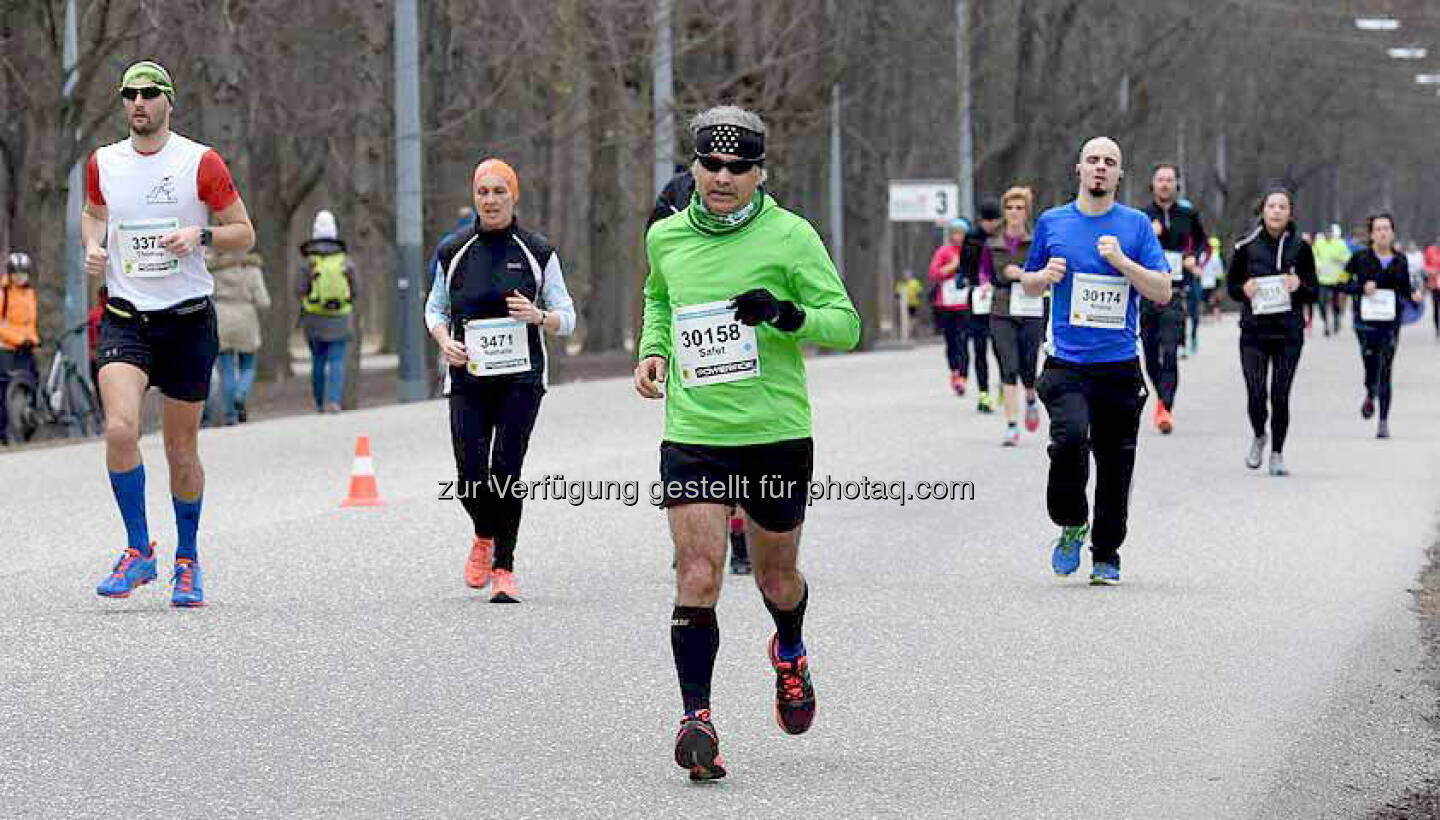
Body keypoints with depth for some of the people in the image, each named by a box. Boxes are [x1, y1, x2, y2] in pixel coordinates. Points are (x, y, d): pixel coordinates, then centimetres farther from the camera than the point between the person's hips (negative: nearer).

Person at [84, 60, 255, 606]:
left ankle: (187, 561, 23)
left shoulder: (202, 162, -3)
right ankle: (139, 551, -8)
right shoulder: (103, 163, 5)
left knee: (182, 447, 6)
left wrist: (200, 235, -16)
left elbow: (244, 233, 2)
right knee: (120, 429, -20)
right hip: (125, 319, 1)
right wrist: (93, 244, 4)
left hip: (188, 319, -1)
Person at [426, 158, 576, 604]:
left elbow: (566, 318, 7)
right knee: (471, 478, -7)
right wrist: (445, 341, 0)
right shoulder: (453, 252, 7)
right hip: (468, 378, 2)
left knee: (505, 472, -10)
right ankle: (483, 538, 25)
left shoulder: (538, 252, 3)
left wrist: (538, 316, -15)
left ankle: (504, 567, 3)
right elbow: (435, 307, 20)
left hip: (521, 377, -1)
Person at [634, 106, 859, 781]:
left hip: (777, 435, -1)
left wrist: (787, 315, -24)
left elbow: (846, 323, -6)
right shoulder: (667, 236, 6)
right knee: (697, 579, -14)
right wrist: (653, 350, 9)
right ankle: (696, 719, -11)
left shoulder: (790, 236, -6)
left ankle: (790, 654, 47)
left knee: (777, 579, 14)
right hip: (693, 438, 1)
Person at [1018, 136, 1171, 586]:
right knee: (1070, 436, -25)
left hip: (1120, 367, 1)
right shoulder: (1052, 222, 9)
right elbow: (1028, 283, 20)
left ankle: (1106, 556, 20)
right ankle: (1071, 526, -2)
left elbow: (1163, 292, 0)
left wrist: (1122, 262, -13)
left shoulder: (1137, 225, 5)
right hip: (1066, 364, 0)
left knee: (1114, 464, 3)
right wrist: (1045, 276, -3)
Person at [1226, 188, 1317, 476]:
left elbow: (1314, 292, 7)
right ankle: (1259, 437, 23)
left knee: (1280, 396, 1)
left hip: (1289, 333, 1)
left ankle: (1277, 453, 17)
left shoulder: (1300, 248, 2)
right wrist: (1244, 290, -13)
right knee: (1256, 395, -7)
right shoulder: (1247, 246, 0)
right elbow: (1231, 285, 9)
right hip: (1254, 331, -1)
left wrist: (1299, 286, -15)